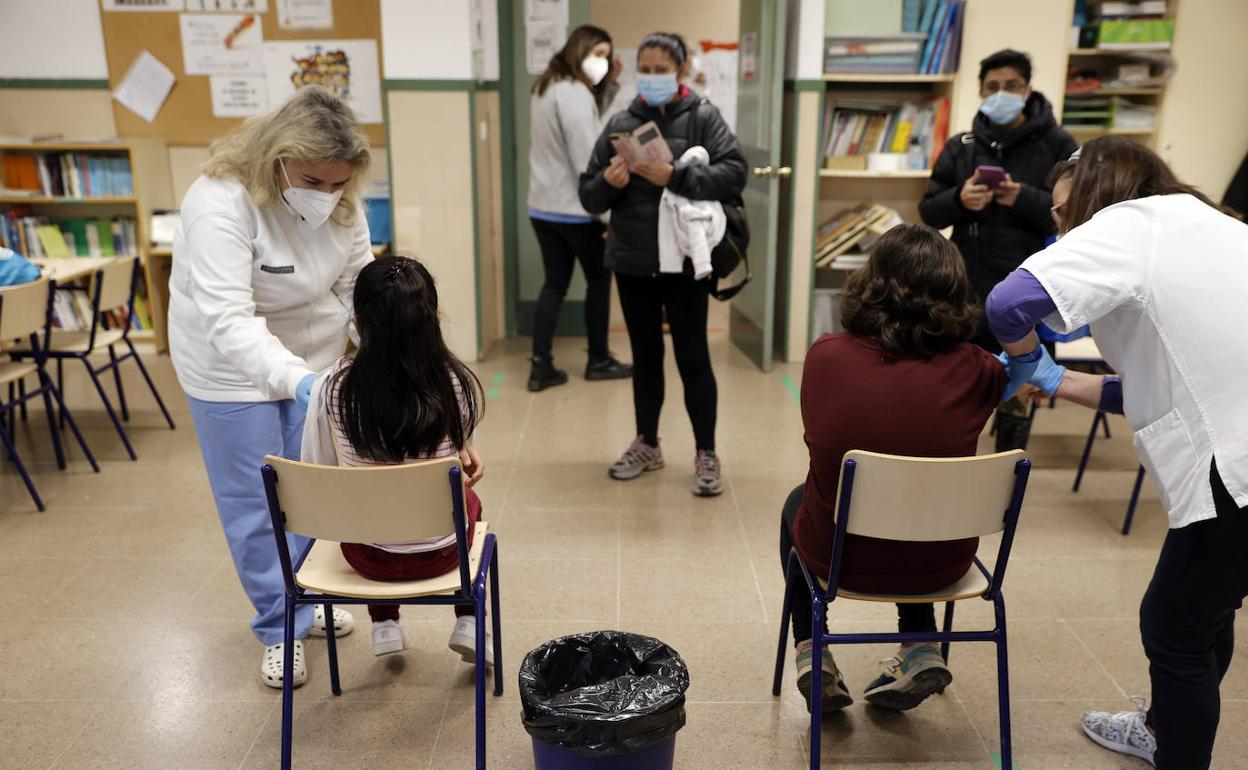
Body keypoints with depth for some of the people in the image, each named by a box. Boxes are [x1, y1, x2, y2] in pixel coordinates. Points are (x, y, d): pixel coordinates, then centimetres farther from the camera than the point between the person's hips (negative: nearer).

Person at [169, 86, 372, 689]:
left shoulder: (340, 202, -12)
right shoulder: (221, 203, -30)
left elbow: (359, 284, -7)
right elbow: (228, 321, -38)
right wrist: (296, 379, -52)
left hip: (312, 360, 5)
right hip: (234, 367, -5)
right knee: (255, 501, 5)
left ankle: (306, 598, 37)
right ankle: (281, 628, 23)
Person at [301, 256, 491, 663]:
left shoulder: (330, 389, -20)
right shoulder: (459, 385, -20)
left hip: (367, 556, 1)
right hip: (441, 552, 0)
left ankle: (384, 625, 36)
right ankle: (468, 624, 29)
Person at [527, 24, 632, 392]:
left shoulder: (545, 87, 13)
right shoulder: (575, 92, -16)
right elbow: (585, 159, -21)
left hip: (542, 206, 8)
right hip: (575, 209, -8)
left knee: (554, 283, 10)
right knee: (599, 280, 8)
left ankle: (540, 367, 8)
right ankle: (598, 361, 19)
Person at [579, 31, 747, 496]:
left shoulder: (703, 117, -2)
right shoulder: (619, 124, 7)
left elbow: (734, 174, -15)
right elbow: (588, 196, 5)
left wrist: (675, 177, -26)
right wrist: (608, 183, -17)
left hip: (685, 263, -3)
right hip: (632, 264, 4)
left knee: (693, 358, 2)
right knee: (645, 356, 15)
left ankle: (706, 455, 14)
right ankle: (647, 445, 29)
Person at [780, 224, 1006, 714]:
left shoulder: (825, 356, -16)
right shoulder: (973, 371, -16)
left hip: (839, 556, -1)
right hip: (940, 565, 2)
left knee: (798, 503, 34)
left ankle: (812, 655, 26)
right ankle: (921, 650, 28)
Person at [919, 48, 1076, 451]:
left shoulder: (1057, 145, -2)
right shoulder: (961, 147, 8)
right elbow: (929, 212, 7)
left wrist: (1024, 199, -21)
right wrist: (959, 199, -14)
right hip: (965, 290, 3)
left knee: (1015, 395, 8)